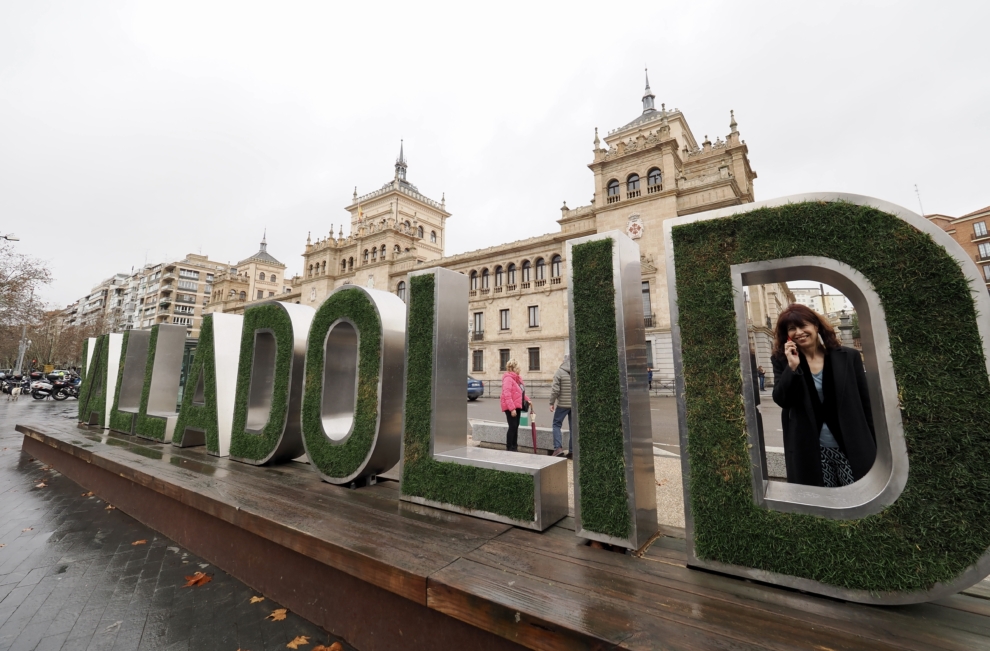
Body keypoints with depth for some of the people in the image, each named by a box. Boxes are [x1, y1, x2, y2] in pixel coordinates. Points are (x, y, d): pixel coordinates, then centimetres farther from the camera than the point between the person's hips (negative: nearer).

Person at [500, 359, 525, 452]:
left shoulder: (516, 378, 13)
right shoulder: (508, 379, -18)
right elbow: (507, 395, -24)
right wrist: (512, 408, -27)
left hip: (517, 406, 9)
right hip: (510, 408, -9)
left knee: (516, 427, 14)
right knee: (512, 427, -6)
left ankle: (514, 447, 24)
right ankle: (509, 448, 5)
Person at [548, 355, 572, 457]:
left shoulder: (559, 372, -8)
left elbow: (555, 390, -12)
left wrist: (551, 403, -3)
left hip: (563, 404, -4)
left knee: (556, 424, 9)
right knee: (573, 427, 10)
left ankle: (558, 448, -1)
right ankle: (572, 451, 14)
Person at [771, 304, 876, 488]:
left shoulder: (848, 357, -1)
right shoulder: (782, 361, -3)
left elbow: (865, 403, 2)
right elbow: (781, 401, -12)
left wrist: (873, 447, 3)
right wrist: (792, 367, -21)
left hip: (851, 447, 1)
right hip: (810, 450, 0)